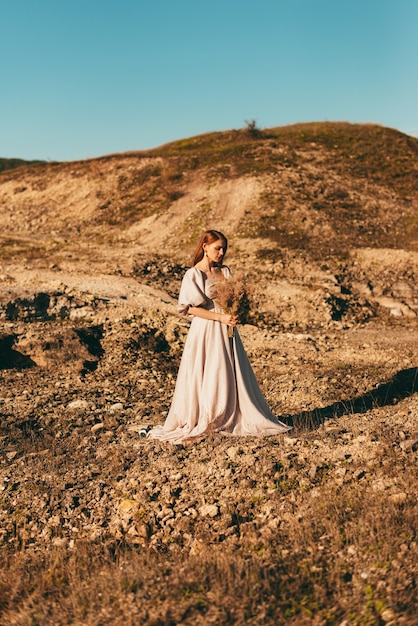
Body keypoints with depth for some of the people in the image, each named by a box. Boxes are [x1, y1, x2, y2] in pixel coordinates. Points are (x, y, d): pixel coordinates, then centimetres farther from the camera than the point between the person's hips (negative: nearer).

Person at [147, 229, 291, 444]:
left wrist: (235, 314, -8)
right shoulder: (193, 274, -7)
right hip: (206, 332, -6)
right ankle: (201, 423, 12)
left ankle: (233, 420, 20)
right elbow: (192, 309, -12)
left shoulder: (226, 271, 10)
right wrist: (220, 317, -17)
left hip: (227, 331, 6)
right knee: (206, 380, -1)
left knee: (233, 376, 8)